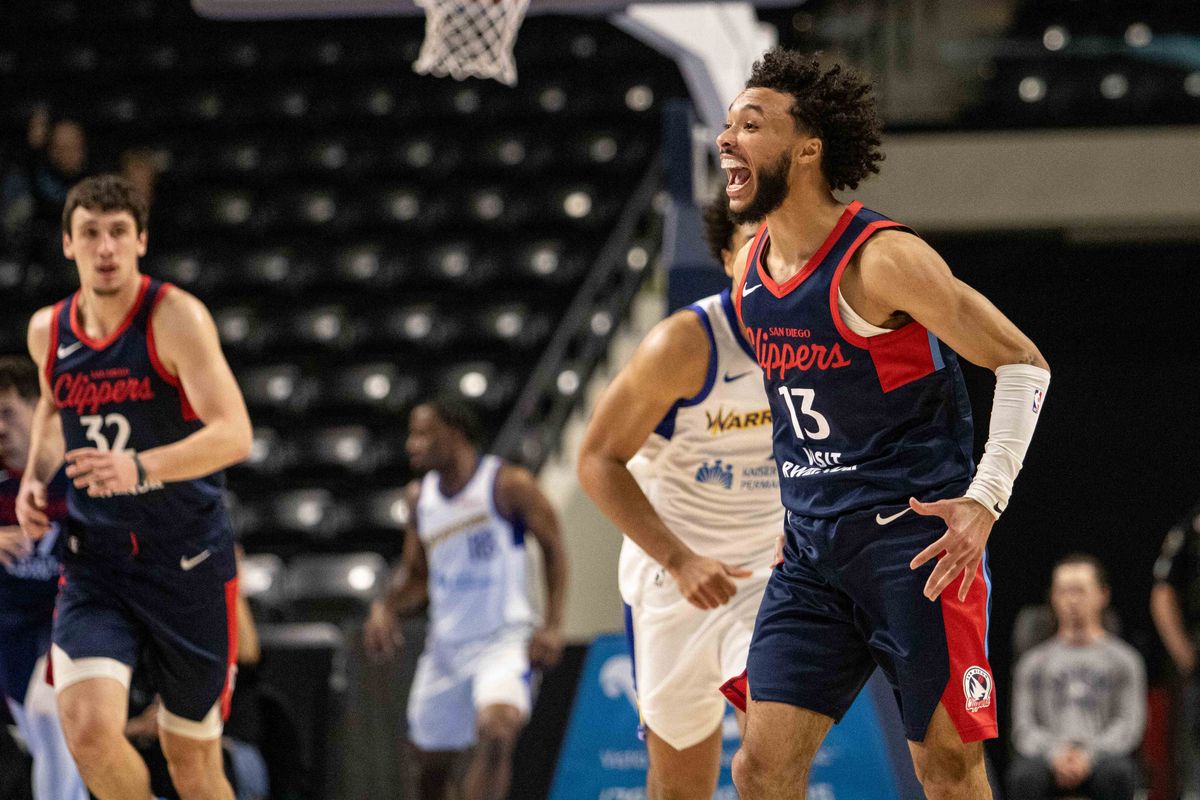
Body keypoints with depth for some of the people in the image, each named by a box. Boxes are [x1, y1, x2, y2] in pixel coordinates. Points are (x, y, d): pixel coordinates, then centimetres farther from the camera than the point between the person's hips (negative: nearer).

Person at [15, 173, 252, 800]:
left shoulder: (176, 318, -14)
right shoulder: (48, 331, 4)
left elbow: (234, 435, -24)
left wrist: (140, 468, -38)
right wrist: (35, 477, 8)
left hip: (188, 561, -3)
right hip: (94, 564, 3)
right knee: (88, 730, -19)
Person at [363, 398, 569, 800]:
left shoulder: (507, 484, -10)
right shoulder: (420, 496, 7)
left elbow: (553, 547, -4)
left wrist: (552, 627, -12)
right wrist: (385, 608, -5)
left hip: (504, 639, -6)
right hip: (446, 643, 6)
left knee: (497, 730, -30)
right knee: (430, 762, 12)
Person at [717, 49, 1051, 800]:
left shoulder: (881, 259, -14)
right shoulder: (750, 268, 8)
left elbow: (1022, 364, -11)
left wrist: (986, 500, -18)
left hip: (916, 538, -6)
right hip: (811, 548, 7)